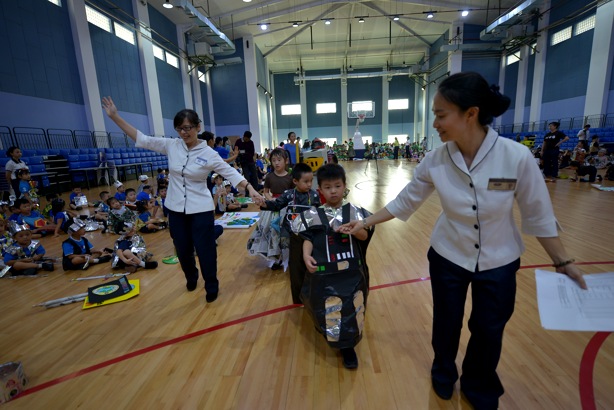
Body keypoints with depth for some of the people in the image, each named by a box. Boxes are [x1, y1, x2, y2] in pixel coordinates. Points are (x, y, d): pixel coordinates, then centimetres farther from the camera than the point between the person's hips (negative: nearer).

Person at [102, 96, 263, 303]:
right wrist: (114, 116, -1)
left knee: (205, 249, 4)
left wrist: (250, 188, -26)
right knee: (183, 249, 18)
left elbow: (230, 172, -13)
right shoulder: (171, 145, -1)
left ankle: (211, 286, 26)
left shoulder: (208, 154, -10)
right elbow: (142, 139, 2)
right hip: (176, 208, 4)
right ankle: (191, 278, 46)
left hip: (201, 209, -4)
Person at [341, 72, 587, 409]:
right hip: (448, 257, 1)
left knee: (488, 331, 16)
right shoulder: (436, 160, -16)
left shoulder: (517, 157, -22)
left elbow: (538, 215, -9)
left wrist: (563, 262, -3)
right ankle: (443, 373, 49)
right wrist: (364, 223, -5)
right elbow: (404, 201, -5)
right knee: (446, 324, 18)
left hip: (499, 262, 0)